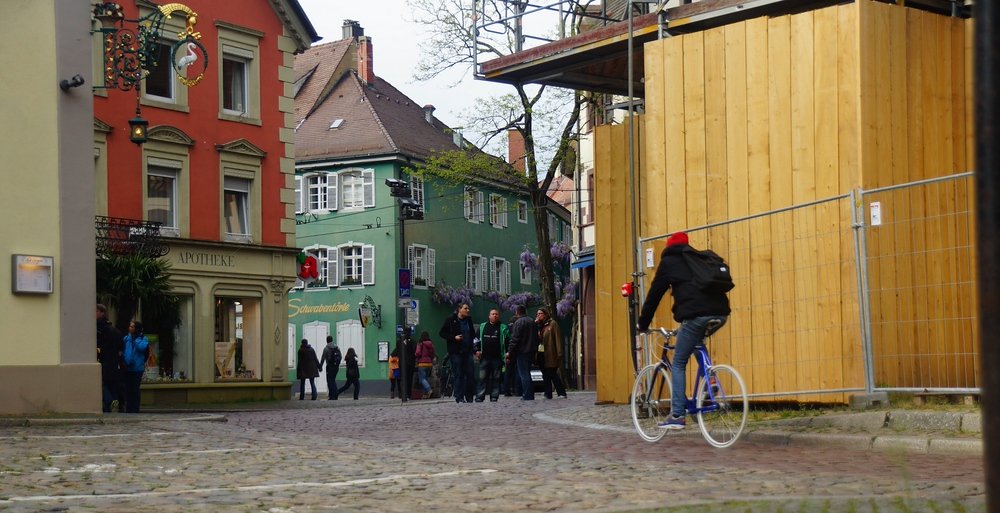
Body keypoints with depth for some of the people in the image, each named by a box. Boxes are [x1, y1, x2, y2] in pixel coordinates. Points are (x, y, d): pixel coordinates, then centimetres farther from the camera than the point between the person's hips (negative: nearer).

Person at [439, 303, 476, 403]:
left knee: (470, 373, -1)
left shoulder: (469, 320, 13)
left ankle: (469, 396, 7)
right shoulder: (450, 320, -2)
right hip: (456, 351, -5)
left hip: (468, 350, 5)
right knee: (458, 374, -3)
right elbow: (442, 333, -2)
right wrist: (454, 337, -13)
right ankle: (459, 397, 1)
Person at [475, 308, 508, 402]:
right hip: (484, 357, 1)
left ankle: (494, 396, 6)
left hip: (497, 357, -1)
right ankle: (480, 396, -1)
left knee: (496, 378, 2)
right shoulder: (482, 327, 13)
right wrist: (477, 350, 6)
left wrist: (508, 352, -7)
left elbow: (508, 341, 3)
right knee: (482, 377, -2)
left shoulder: (503, 328, 6)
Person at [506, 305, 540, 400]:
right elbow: (536, 337, 17)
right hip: (531, 351, 8)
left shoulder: (518, 322, -12)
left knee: (523, 374, -5)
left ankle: (527, 395, -9)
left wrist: (510, 352, -10)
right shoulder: (532, 321, 12)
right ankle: (530, 394, 15)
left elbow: (514, 339, -15)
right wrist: (535, 349, 22)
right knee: (527, 373, 15)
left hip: (522, 352, -8)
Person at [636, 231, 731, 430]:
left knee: (678, 364, 5)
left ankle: (677, 415, -2)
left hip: (696, 315, -6)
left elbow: (654, 294, 16)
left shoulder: (668, 262, 14)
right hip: (720, 313, 6)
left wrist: (642, 323, 27)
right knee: (698, 346, 35)